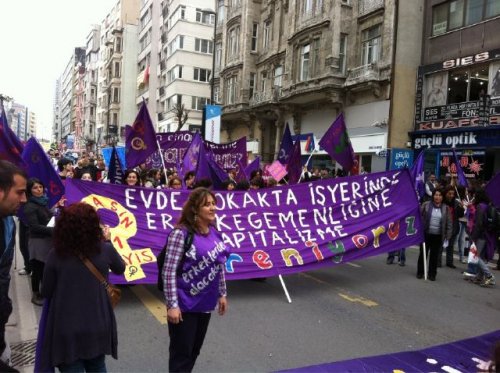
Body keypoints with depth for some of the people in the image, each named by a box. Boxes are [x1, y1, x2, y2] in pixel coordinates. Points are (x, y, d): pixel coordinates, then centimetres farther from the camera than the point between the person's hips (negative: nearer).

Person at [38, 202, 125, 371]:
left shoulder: (56, 255, -15)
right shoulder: (105, 250, -11)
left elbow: (46, 293, -4)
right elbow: (120, 269, 11)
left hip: (66, 329, -2)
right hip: (98, 326, 2)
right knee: (97, 367, 24)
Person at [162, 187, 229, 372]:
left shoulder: (214, 233, 3)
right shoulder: (181, 233, -18)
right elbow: (169, 271, -20)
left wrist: (222, 294, 14)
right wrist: (172, 305, -21)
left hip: (205, 303, 7)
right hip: (184, 305, -7)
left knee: (194, 352, 20)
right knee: (181, 355, 7)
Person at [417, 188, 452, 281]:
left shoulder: (445, 208, 2)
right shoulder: (426, 205, -3)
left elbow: (449, 223, 4)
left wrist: (448, 236, 0)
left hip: (438, 236, 1)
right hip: (426, 234, -1)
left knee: (434, 255, 7)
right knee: (423, 253, 8)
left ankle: (432, 274, 19)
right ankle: (420, 272, 21)